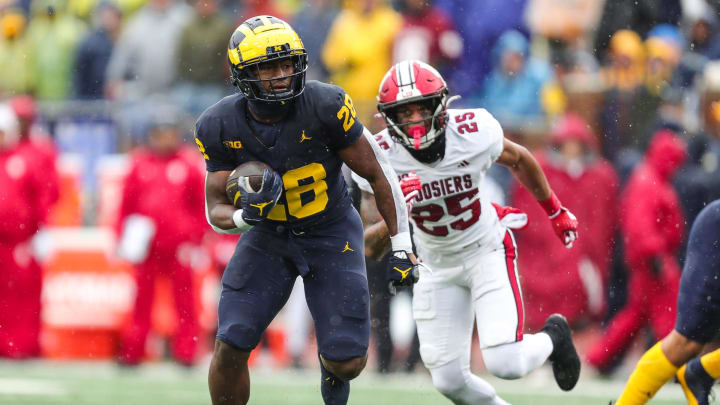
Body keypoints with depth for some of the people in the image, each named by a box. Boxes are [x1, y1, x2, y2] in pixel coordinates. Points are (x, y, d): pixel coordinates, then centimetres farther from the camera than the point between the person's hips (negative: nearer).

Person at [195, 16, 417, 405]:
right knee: (230, 348, -13)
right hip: (269, 236, 2)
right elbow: (216, 211, -7)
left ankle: (332, 366, 29)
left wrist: (402, 245, -8)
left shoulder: (325, 107, -23)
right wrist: (245, 216, -31)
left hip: (331, 232, -2)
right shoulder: (220, 127, -15)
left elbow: (377, 173, -11)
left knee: (348, 363, -9)